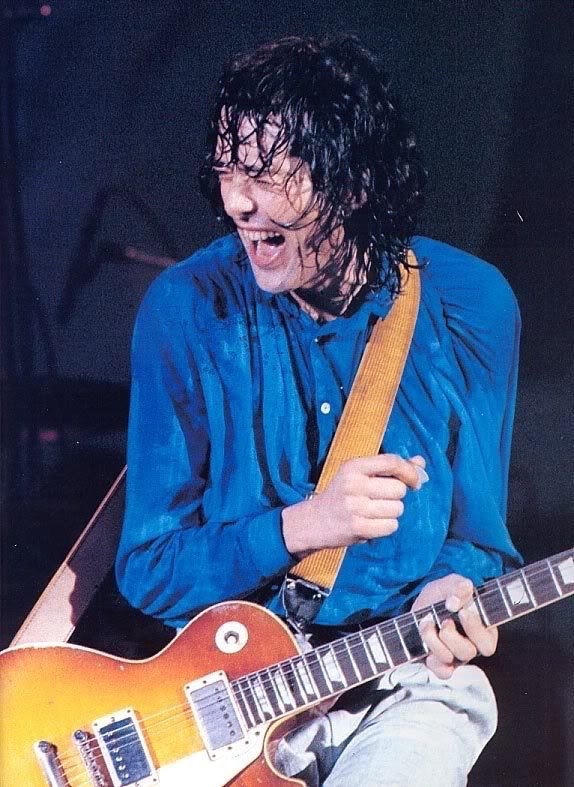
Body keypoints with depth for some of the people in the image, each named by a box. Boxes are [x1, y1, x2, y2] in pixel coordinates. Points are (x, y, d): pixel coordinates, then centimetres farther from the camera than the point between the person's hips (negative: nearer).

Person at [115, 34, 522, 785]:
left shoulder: (471, 307, -5)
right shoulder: (187, 307, -7)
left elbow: (478, 534, 6)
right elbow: (147, 568, -4)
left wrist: (454, 588, -17)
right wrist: (300, 525, -20)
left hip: (408, 676, 1)